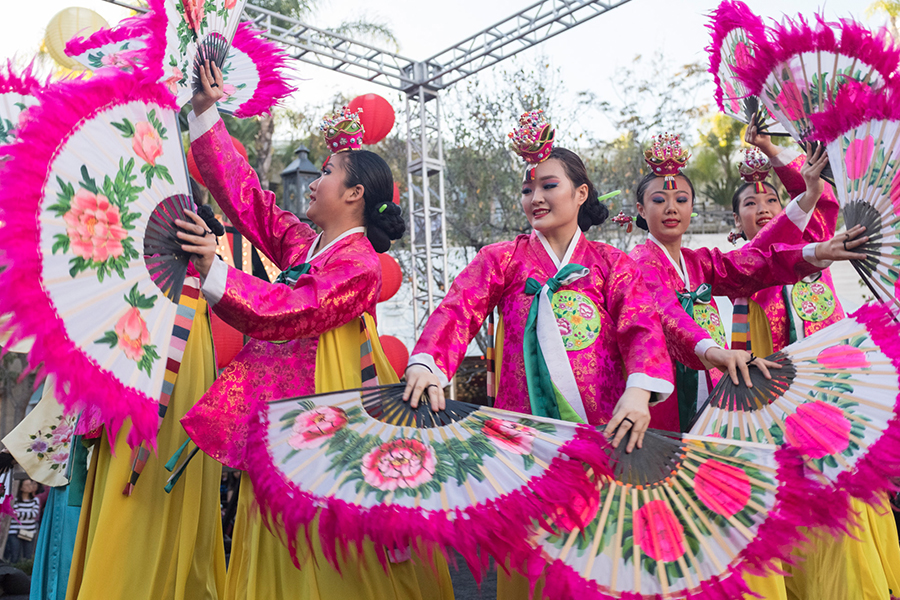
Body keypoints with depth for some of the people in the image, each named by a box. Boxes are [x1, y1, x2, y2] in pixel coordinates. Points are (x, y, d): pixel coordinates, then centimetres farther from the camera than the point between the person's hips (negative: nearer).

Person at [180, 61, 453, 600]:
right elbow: (243, 191, 12)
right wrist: (207, 111, 14)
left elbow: (288, 312, -23)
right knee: (280, 546, 14)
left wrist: (215, 270, -25)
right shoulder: (301, 242, 11)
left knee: (329, 551, 2)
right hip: (282, 398, 8)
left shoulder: (359, 263, -13)